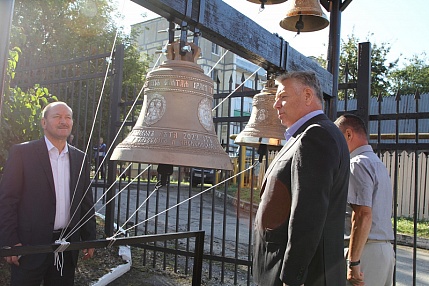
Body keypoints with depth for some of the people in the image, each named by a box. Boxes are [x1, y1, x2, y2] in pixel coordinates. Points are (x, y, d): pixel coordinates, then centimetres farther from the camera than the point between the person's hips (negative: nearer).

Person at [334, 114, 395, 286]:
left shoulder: (358, 163, -12)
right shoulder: (378, 163, 18)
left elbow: (363, 215, -21)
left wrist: (353, 262, -20)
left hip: (368, 250, -9)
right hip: (386, 249, 9)